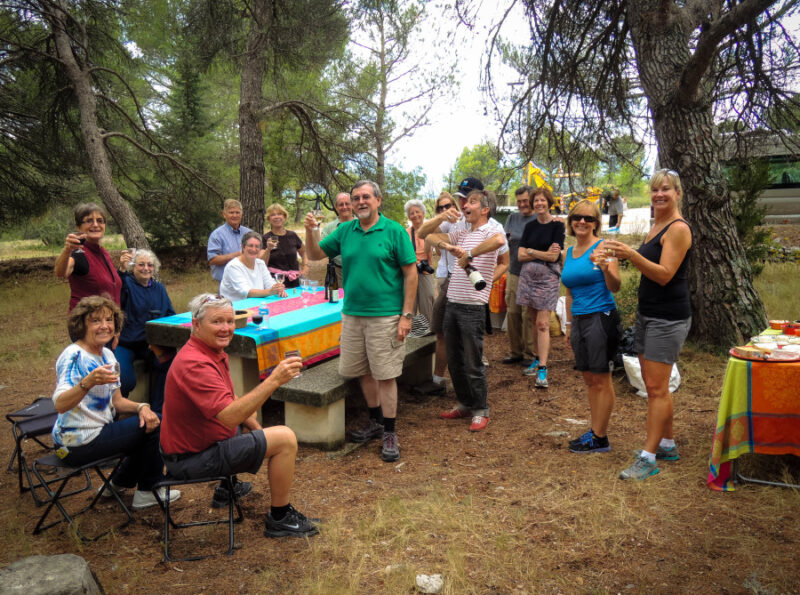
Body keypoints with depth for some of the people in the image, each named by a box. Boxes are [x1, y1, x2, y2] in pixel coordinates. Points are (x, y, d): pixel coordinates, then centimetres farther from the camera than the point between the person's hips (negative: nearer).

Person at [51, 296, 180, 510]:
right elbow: (59, 404, -33)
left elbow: (117, 401, 8)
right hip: (78, 444, -9)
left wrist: (141, 407, -11)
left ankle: (118, 484, 31)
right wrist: (88, 382, -50)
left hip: (98, 431, 9)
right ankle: (146, 493, 12)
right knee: (156, 428, -8)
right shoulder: (73, 356, -20)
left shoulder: (107, 355, 6)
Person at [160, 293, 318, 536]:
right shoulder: (195, 364, -27)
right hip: (192, 458, -10)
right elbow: (230, 416, -37)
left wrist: (258, 430, 5)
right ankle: (279, 519, -2)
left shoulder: (213, 352, 6)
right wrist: (274, 380, -41)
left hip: (196, 441, 11)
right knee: (285, 439, -17)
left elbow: (230, 402, 17)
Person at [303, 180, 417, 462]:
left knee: (385, 375, 0)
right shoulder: (345, 230, 8)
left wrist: (406, 315, -10)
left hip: (385, 316, -5)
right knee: (363, 372, 14)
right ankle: (376, 421, 33)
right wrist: (310, 231, -6)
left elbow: (411, 273, -6)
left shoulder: (394, 231, -5)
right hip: (352, 313, 5)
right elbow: (315, 254, 14)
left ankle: (389, 433, 14)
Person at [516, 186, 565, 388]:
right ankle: (538, 359, 24)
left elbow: (554, 257, -11)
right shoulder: (530, 226, 11)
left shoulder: (557, 226, -3)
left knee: (543, 324, -10)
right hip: (528, 276, 5)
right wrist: (543, 254, -8)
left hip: (547, 277, -4)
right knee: (535, 322, 11)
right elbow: (520, 255, 3)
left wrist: (531, 251, -3)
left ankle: (542, 370, -12)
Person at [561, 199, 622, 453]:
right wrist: (569, 325, 21)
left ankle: (600, 438, 10)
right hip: (579, 320, 7)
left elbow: (615, 287, -16)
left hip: (601, 318, -7)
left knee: (601, 380, 1)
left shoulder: (602, 247, -8)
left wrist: (605, 268, -35)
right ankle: (594, 430, 25)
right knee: (589, 379, 14)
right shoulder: (569, 252, 13)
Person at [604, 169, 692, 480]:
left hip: (668, 319, -9)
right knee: (654, 386, 14)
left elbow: (664, 275, -20)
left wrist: (631, 254, -32)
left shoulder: (679, 229, -13)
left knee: (656, 388, -6)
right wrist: (625, 255, 8)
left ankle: (648, 457, -1)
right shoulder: (655, 227, 14)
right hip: (647, 315, 9)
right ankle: (667, 445, 27)